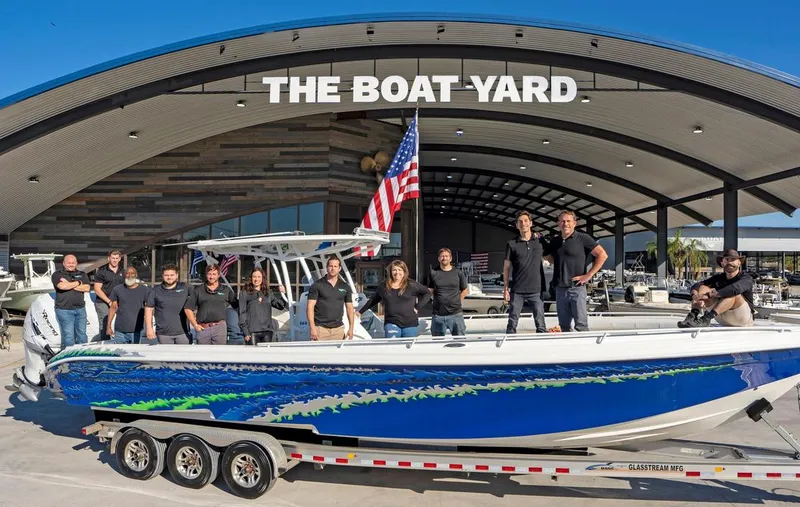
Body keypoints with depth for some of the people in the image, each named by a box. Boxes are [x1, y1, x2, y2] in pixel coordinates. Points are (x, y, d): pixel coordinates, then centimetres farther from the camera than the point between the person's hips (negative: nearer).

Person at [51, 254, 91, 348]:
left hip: (80, 309, 4)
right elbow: (62, 286, -18)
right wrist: (78, 283, -5)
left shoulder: (82, 274, 13)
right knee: (68, 336, -6)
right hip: (64, 310, -4)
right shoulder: (57, 274, 2)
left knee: (82, 334, 9)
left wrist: (69, 284, -9)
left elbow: (87, 288, -4)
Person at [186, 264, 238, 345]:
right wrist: (195, 325, 1)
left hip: (220, 327, 0)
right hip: (203, 328, 1)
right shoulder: (198, 291, 10)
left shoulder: (226, 290, 11)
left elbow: (237, 306, 11)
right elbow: (188, 309, 8)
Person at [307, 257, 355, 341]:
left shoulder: (345, 287, 10)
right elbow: (310, 307, -5)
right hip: (320, 328, -3)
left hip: (338, 328, 3)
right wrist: (312, 327, -14)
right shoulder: (317, 285, -1)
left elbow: (349, 308, 13)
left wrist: (351, 328, 5)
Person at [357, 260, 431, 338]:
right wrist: (360, 311, 24)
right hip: (391, 324, 1)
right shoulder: (383, 287, 9)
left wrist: (417, 307, -3)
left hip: (410, 324, -1)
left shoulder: (412, 285, 0)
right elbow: (373, 300, 21)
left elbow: (427, 293, 5)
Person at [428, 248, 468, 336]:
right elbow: (430, 291, 12)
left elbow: (465, 290, 13)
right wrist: (439, 300, 4)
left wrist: (456, 302, 6)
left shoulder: (458, 273, 3)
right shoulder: (433, 273, 3)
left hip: (455, 314, 0)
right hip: (438, 315, 1)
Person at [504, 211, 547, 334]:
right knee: (512, 323, 4)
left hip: (536, 290, 1)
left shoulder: (540, 240, 6)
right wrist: (506, 288, 1)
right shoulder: (512, 244, 3)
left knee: (540, 324, 2)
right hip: (517, 290, 0)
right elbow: (506, 267, 5)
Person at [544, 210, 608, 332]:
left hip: (577, 289, -5)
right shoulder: (555, 241, 12)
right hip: (560, 289, 5)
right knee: (564, 325, 11)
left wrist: (588, 275, -10)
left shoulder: (582, 238, -4)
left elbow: (602, 254, -7)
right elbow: (547, 255, 30)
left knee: (581, 325, -6)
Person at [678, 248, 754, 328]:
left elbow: (736, 289, -35)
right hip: (723, 320, 5)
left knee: (734, 294, -32)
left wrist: (709, 295, -40)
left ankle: (706, 319, -45)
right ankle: (692, 316, -36)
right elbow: (696, 286, -8)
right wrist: (698, 298, -32)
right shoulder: (719, 278, 4)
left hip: (743, 319, -4)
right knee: (703, 288, -11)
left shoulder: (746, 278, -11)